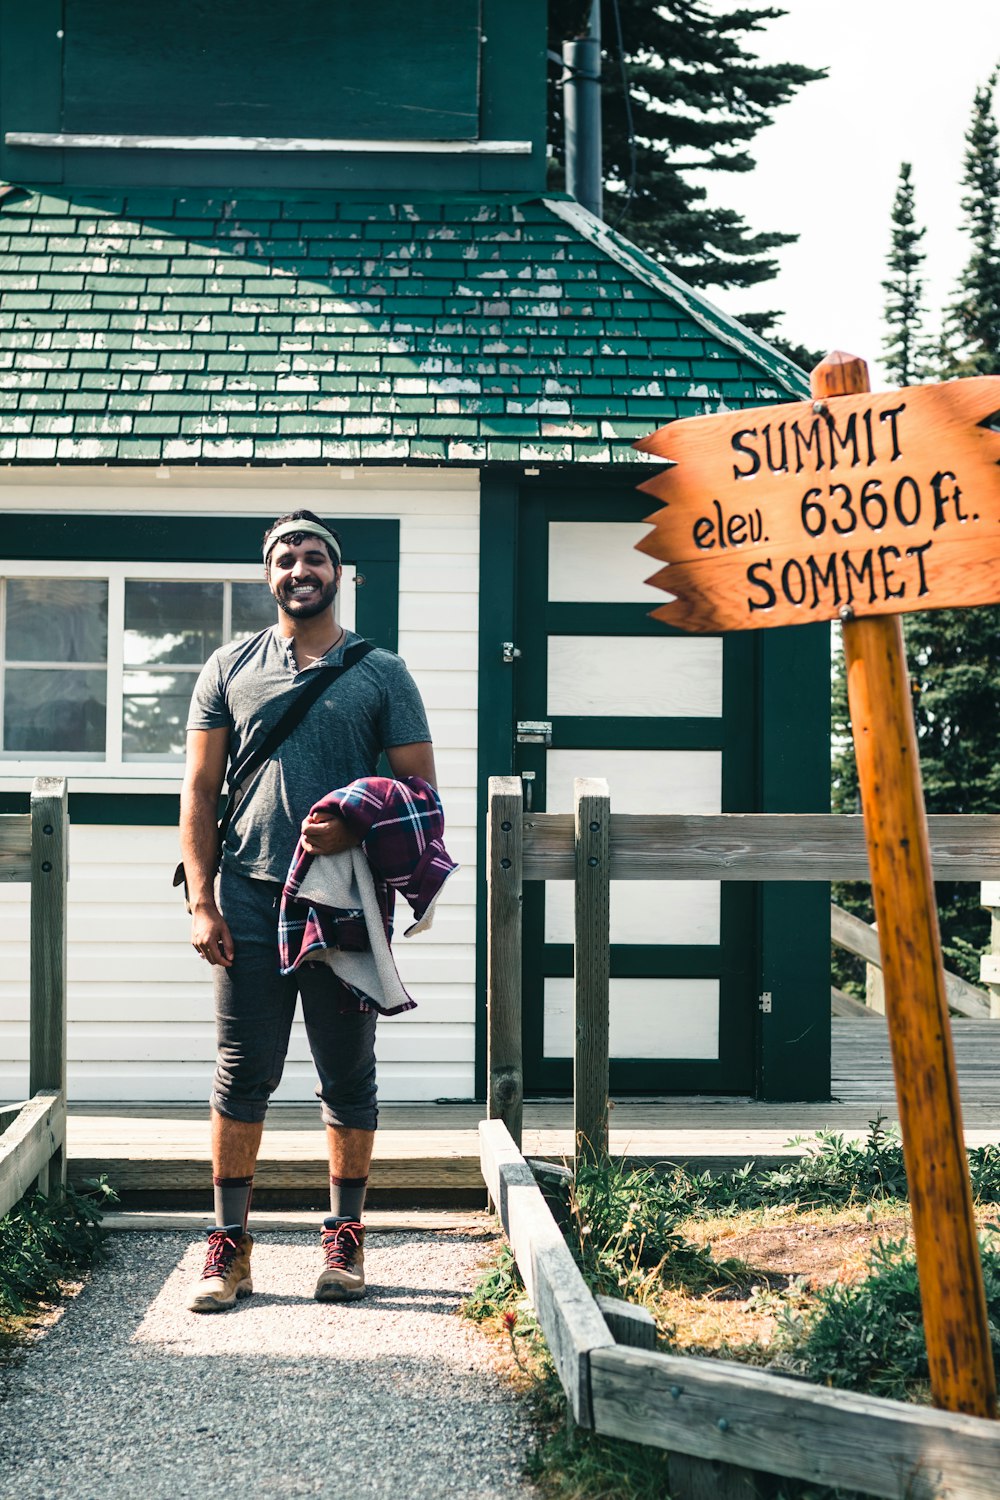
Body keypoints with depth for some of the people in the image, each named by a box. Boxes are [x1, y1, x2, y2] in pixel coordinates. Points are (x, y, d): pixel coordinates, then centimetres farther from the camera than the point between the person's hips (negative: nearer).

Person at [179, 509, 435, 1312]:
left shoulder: (382, 673, 6)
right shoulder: (230, 668, 10)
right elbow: (200, 791, 8)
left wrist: (358, 828, -16)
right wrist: (201, 901, -2)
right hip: (249, 902, 1)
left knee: (349, 1075, 7)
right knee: (243, 1073, 2)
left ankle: (346, 1238, 19)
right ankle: (231, 1245, 10)